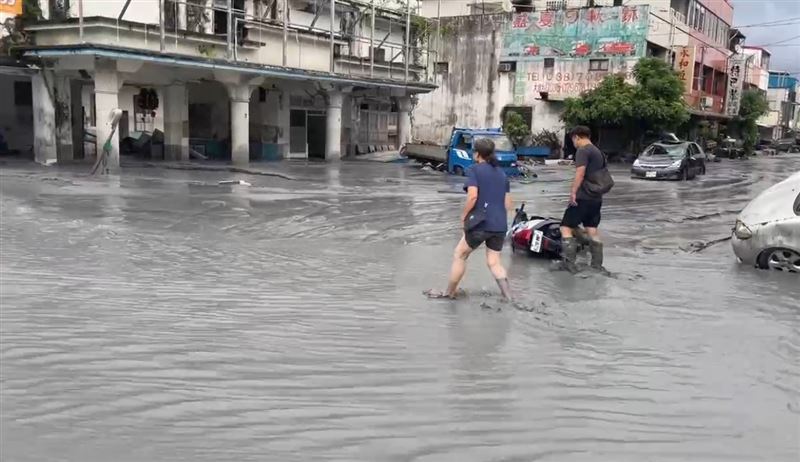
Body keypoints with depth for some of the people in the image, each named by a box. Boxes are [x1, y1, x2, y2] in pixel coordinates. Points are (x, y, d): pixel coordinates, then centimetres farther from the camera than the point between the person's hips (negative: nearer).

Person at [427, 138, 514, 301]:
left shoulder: (475, 169, -4)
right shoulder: (501, 172, 16)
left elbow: (473, 196, -17)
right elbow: (508, 203, 15)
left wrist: (464, 215, -4)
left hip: (480, 223, -6)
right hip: (500, 225, 6)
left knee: (459, 256, 11)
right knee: (494, 262, 13)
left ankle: (449, 294, 20)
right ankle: (508, 298, 3)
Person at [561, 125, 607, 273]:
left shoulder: (582, 151, -10)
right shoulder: (599, 152, 17)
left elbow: (580, 173, -22)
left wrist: (573, 192, -21)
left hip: (583, 197, -9)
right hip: (597, 198, 9)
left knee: (566, 227, -3)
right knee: (592, 229, 13)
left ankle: (570, 262, -9)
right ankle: (597, 263, 14)